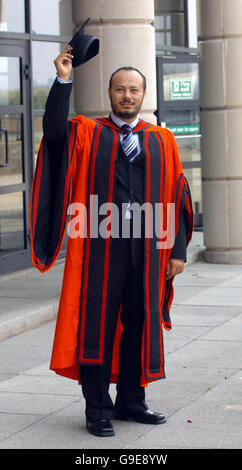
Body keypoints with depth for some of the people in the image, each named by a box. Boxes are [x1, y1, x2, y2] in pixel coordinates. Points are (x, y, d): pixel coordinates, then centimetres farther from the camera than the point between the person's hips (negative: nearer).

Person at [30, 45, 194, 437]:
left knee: (139, 324, 8)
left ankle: (131, 400, 21)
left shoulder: (162, 141, 11)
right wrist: (63, 81, -24)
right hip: (100, 247, -2)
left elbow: (177, 198, 9)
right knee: (97, 324, -1)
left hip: (146, 249, 3)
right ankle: (98, 408, 6)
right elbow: (53, 130, -16)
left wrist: (178, 250, 2)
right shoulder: (86, 133, 6)